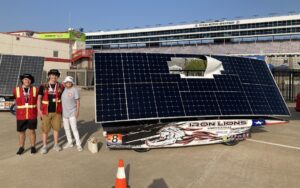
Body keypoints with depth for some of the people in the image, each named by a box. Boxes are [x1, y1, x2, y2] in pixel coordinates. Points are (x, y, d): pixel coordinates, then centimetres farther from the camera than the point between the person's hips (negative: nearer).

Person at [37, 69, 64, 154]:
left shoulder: (61, 86, 3)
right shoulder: (43, 86, 1)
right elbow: (39, 98, 2)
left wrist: (62, 109, 3)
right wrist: (39, 110, -6)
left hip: (57, 112, 1)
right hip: (46, 112, -1)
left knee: (56, 128, 9)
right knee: (45, 129, 4)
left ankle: (56, 145, 23)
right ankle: (44, 146, 17)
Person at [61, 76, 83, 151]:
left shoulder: (74, 90, -10)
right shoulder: (63, 89, 4)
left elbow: (78, 101, -8)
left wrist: (77, 111, -13)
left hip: (72, 112, -6)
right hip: (64, 112, 6)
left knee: (74, 128, -10)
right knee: (66, 128, 13)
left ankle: (78, 144, -3)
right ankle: (70, 142, 27)